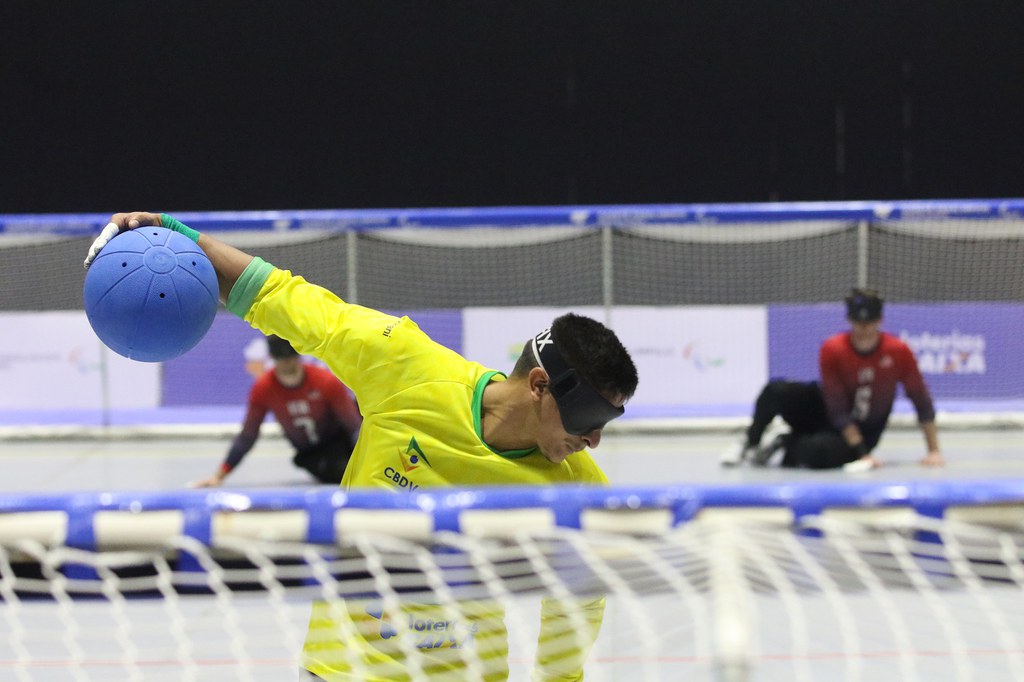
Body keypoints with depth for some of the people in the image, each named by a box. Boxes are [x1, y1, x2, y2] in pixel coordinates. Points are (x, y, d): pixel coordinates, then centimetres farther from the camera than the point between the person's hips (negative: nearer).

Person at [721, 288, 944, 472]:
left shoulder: (898, 352, -18)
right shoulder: (832, 350, -19)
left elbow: (921, 401, -9)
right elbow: (838, 410, -20)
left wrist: (934, 451, -11)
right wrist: (862, 453, -27)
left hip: (862, 431, -1)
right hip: (825, 413, 1)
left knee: (818, 451, -37)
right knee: (776, 390, -28)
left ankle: (787, 444, -2)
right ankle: (750, 444, -5)